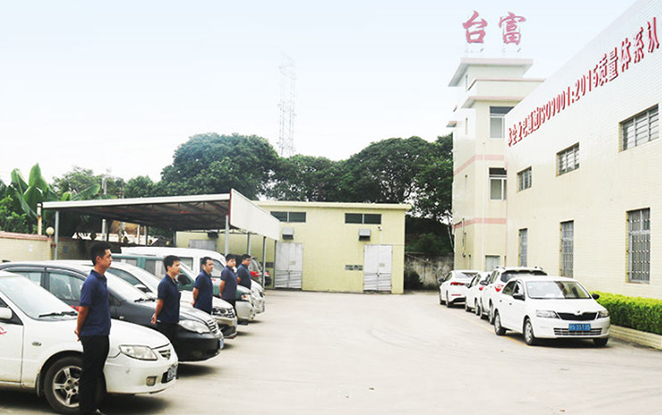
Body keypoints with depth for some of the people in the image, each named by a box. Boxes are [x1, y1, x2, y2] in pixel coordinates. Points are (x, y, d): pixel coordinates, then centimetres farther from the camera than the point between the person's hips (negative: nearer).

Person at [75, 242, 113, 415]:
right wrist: (79, 330, -3)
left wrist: (79, 328, 15)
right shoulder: (91, 282, -17)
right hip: (92, 336, -9)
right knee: (89, 375, 0)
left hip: (101, 335, 9)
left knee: (95, 374, 16)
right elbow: (83, 309, -16)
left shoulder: (102, 279, 13)